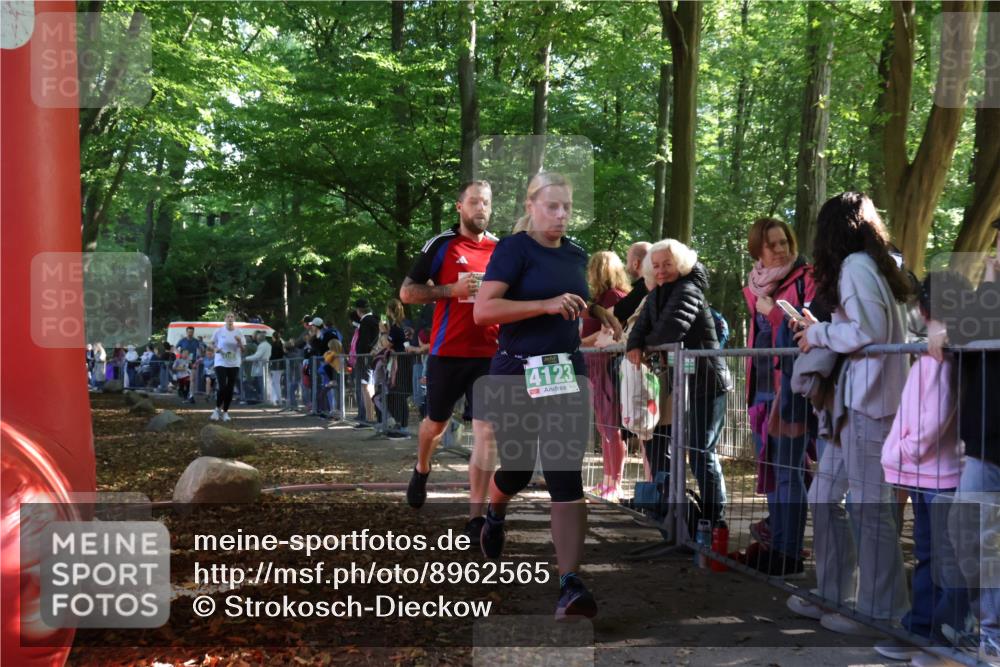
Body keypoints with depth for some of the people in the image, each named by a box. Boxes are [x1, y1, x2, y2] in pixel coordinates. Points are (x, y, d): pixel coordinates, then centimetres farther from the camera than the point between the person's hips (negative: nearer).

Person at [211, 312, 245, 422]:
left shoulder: (238, 333, 2)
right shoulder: (219, 331, -2)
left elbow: (243, 349, 4)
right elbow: (212, 343, 10)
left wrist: (239, 342, -16)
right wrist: (216, 348, -11)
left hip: (234, 364, 3)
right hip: (221, 363, -3)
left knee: (230, 389, 4)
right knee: (222, 387, -13)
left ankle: (225, 412, 14)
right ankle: (217, 409, 8)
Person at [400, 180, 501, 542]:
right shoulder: (442, 245, -2)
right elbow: (407, 292, -3)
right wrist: (453, 289, -16)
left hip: (489, 353, 2)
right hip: (448, 351, -2)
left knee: (486, 432, -8)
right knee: (436, 422, 17)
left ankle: (477, 516, -5)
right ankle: (421, 470, 49)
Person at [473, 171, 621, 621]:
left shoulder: (576, 255, 11)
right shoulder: (513, 249, -9)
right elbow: (483, 310, -21)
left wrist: (596, 311, 10)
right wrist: (547, 305, -27)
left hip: (567, 375, 4)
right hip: (516, 376, -4)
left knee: (567, 477, -6)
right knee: (517, 469, 10)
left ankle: (570, 584, -8)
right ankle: (495, 514, 47)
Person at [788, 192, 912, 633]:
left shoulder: (855, 265, -9)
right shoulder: (872, 266, 19)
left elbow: (868, 329, -18)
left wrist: (819, 334, -6)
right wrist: (819, 329, 17)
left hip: (868, 401, -10)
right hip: (855, 400, 10)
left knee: (869, 507, -4)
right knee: (824, 497, 13)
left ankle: (881, 612, 4)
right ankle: (834, 596, 21)